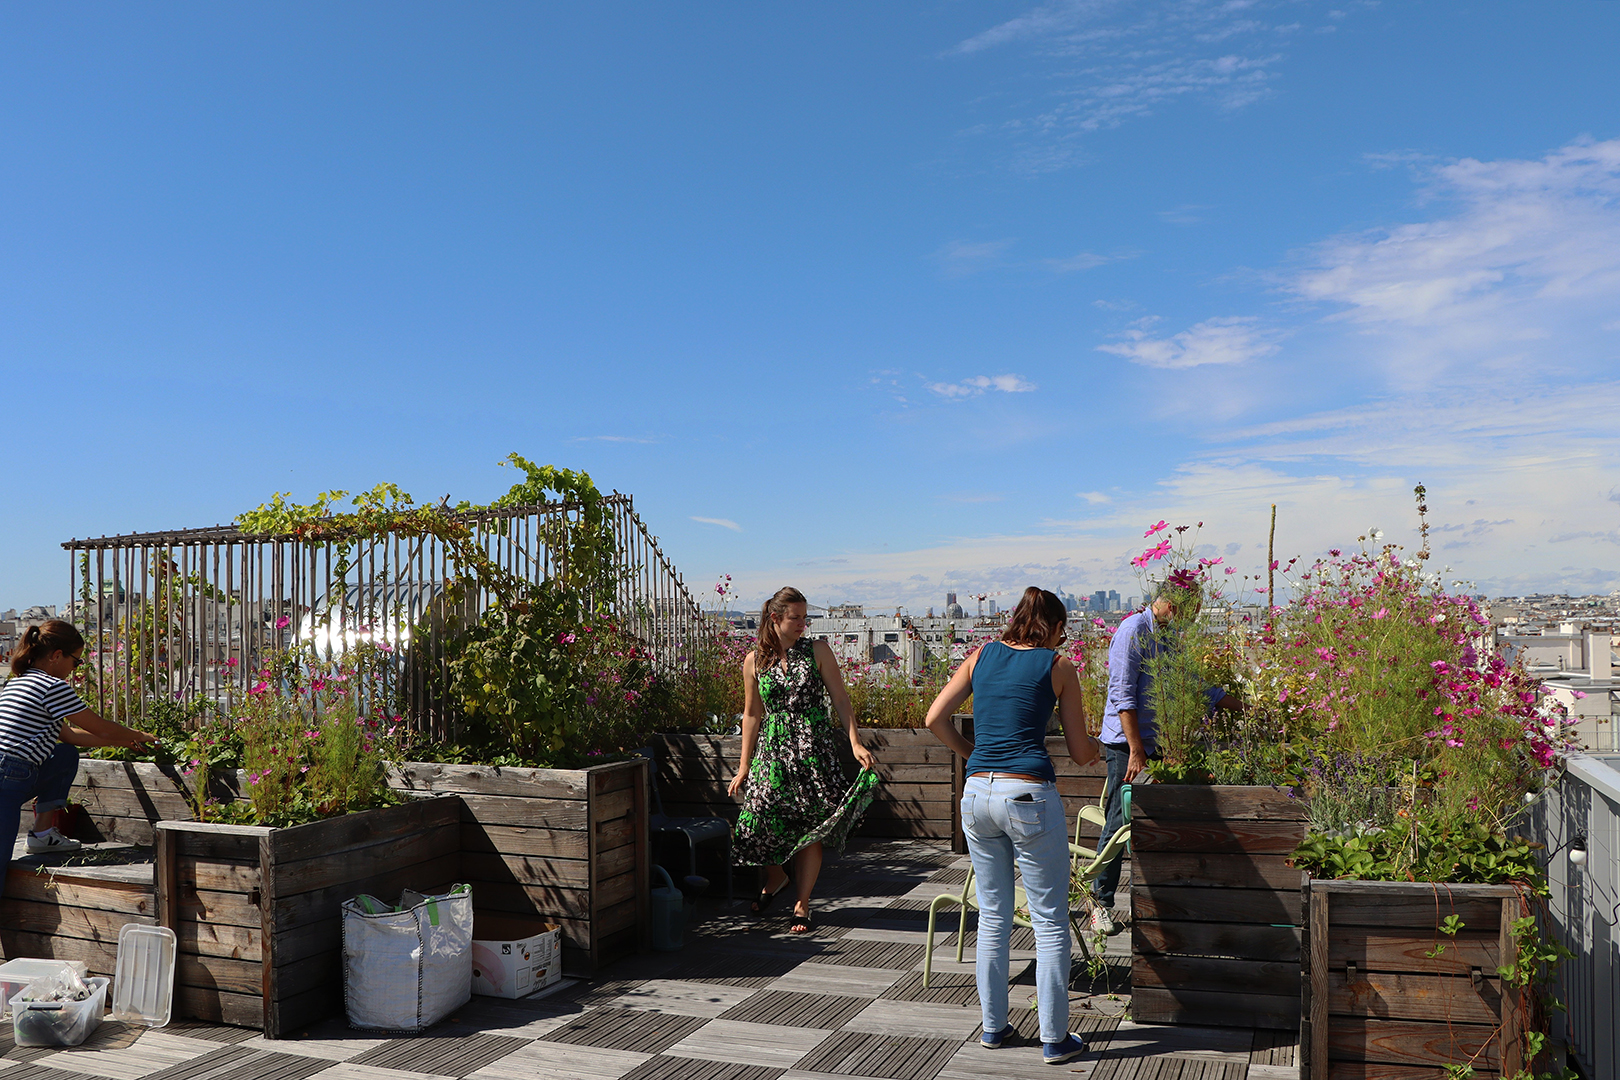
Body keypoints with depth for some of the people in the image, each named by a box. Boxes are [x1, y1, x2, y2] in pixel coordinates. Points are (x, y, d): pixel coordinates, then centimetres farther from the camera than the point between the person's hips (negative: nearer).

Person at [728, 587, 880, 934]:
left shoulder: (818, 651, 2)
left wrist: (856, 743, -10)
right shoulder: (754, 661, 6)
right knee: (763, 819, -3)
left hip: (815, 749, -1)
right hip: (772, 749, 1)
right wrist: (744, 765, 11)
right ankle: (775, 878, 30)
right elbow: (752, 714, 12)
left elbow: (840, 699, 1)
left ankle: (801, 904, 13)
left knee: (810, 828, -2)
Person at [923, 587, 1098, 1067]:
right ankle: (1054, 1038, 15)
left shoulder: (981, 656, 11)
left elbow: (934, 719, 6)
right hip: (1029, 796, -4)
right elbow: (1080, 752, 6)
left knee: (992, 918, 17)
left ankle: (993, 1027, 26)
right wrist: (1096, 748, 29)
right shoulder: (1059, 667, 2)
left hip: (977, 794, 4)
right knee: (1050, 922, 8)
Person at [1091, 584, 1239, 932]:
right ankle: (1101, 903, 3)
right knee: (1119, 821, -6)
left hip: (1158, 743, 8)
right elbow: (1123, 696, -19)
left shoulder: (1170, 637, 14)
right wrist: (1135, 750, -22)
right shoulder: (1133, 631, -13)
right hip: (1126, 744, -8)